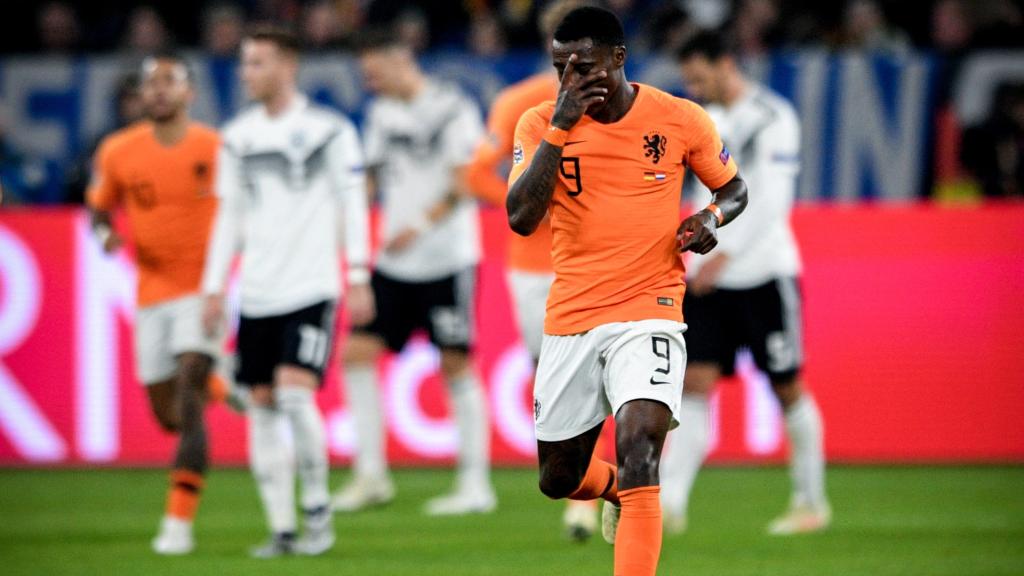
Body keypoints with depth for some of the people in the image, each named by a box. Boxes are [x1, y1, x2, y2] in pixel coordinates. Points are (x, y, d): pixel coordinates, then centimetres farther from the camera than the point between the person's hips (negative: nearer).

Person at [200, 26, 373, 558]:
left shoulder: (328, 131, -2)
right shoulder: (238, 137, 12)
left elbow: (353, 207, -1)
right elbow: (229, 216, 16)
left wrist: (358, 279, -6)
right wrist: (214, 288, 13)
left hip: (310, 290, -5)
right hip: (256, 294, 5)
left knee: (294, 394, -18)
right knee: (263, 409, 3)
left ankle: (318, 507, 0)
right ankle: (281, 528, 8)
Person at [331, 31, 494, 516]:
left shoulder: (452, 109, -9)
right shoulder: (382, 114, 13)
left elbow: (466, 182, -16)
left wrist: (422, 225, -25)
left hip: (447, 260, -7)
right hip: (394, 262, 7)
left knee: (455, 366, -4)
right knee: (356, 351, -2)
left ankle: (475, 485, 3)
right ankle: (371, 474, 4)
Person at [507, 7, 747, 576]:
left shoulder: (679, 119, -3)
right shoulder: (541, 124, -1)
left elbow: (733, 187, 13)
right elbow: (521, 219, -13)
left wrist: (711, 217, -9)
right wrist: (560, 128, -17)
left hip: (648, 310, -3)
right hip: (570, 315, 3)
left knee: (637, 449, -25)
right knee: (559, 481, 12)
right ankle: (616, 488, 47)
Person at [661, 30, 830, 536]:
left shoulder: (772, 117, -10)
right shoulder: (707, 121, 12)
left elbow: (771, 201, -19)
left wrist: (724, 256, -25)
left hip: (764, 274, -6)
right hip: (708, 277, 6)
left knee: (787, 388, 3)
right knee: (694, 384, -6)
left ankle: (811, 502, 17)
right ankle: (669, 503, -15)